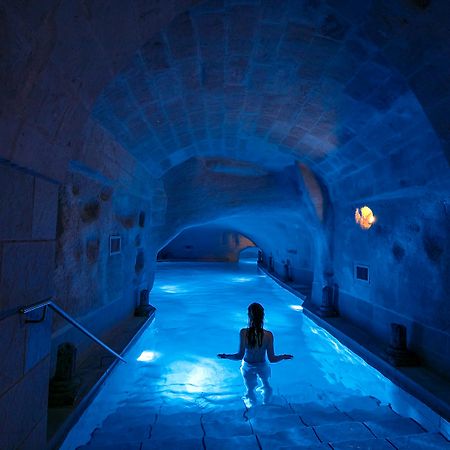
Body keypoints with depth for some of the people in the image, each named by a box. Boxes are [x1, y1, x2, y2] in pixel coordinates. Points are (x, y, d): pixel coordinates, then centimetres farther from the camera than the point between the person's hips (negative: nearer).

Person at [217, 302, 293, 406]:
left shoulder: (243, 333, -31)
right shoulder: (268, 335, -28)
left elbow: (240, 356, -27)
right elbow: (272, 359, -20)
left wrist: (225, 356, -11)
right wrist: (284, 356, -2)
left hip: (248, 366, -1)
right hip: (262, 366, 1)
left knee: (250, 389, 29)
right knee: (266, 383, 35)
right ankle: (266, 401, 59)